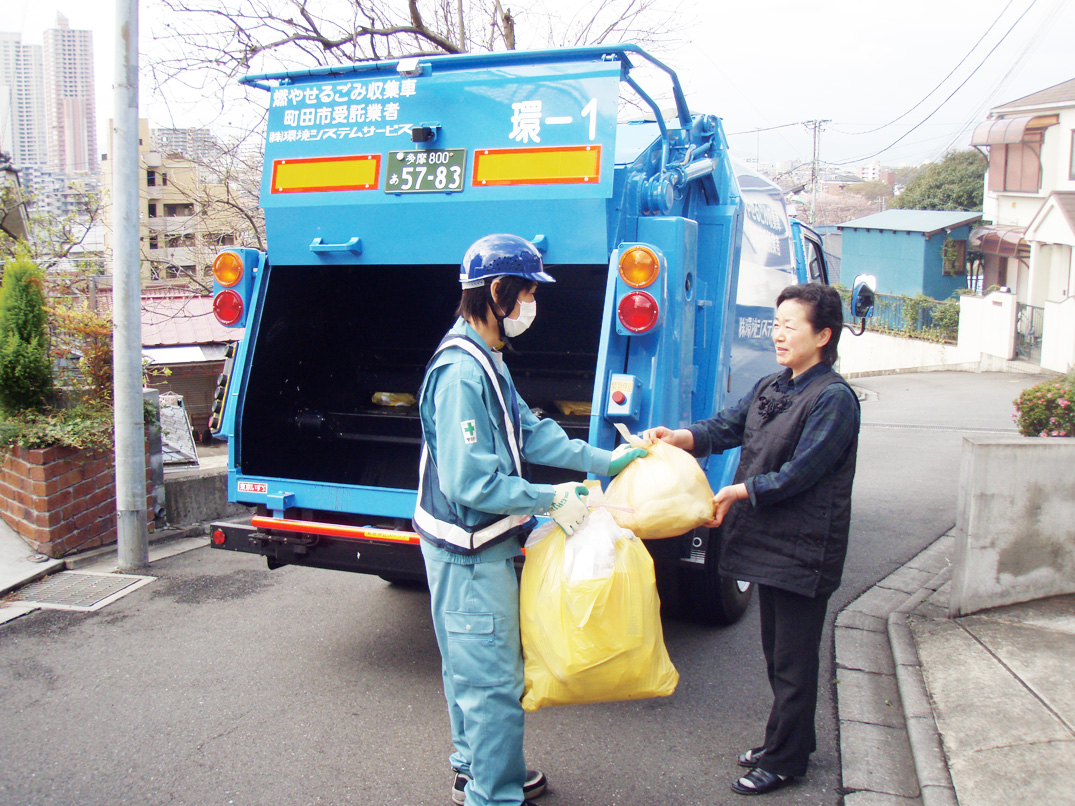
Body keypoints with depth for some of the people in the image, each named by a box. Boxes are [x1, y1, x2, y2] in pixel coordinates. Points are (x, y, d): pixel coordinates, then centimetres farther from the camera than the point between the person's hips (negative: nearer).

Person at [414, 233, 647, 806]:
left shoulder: (485, 360, 9)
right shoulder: (461, 371, -25)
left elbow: (528, 431, 10)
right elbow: (469, 481, -28)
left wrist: (604, 460, 7)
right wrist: (549, 501, -20)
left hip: (479, 544, 11)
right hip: (469, 550, -11)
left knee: (469, 668, 23)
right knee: (493, 681, 2)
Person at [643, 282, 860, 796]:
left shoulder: (833, 398, -16)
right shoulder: (769, 388, 11)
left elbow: (800, 472, -21)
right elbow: (724, 428, 4)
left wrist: (737, 492, -21)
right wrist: (675, 437, -13)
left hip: (804, 551, -9)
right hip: (769, 542, 9)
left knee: (793, 661, 5)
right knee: (777, 652, 21)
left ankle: (784, 760, 20)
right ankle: (791, 739, 39)